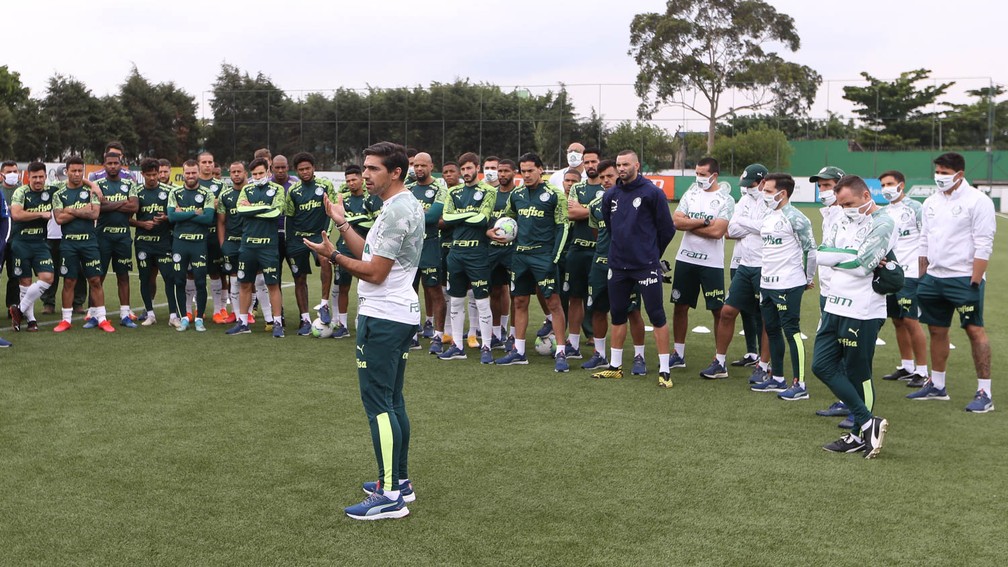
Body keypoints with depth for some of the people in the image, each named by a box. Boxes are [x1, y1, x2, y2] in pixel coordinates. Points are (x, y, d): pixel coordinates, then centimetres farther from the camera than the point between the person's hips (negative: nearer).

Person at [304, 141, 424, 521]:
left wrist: (333, 255, -10)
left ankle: (390, 496, -5)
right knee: (393, 401, 16)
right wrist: (341, 223, 16)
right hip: (402, 314, 11)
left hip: (383, 318, -11)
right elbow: (369, 254, 17)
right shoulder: (407, 204, 15)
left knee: (378, 404, -8)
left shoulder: (395, 211, -18)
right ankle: (399, 481, 24)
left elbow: (375, 272, -18)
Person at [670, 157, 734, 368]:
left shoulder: (725, 200, -6)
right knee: (680, 306, 9)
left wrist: (689, 225, -9)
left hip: (711, 262, -4)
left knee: (718, 311, 0)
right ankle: (679, 354, 21)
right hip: (685, 258, 5)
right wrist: (703, 221, -13)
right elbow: (676, 222, -3)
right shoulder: (691, 194, 8)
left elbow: (717, 231, -18)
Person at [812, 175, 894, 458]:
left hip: (862, 313, -9)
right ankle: (869, 422, 10)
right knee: (822, 365, 5)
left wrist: (836, 257, -6)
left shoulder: (882, 224, -11)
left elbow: (862, 266, -20)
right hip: (835, 307, 9)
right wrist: (852, 255, -12)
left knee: (857, 375, 1)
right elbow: (821, 255, 0)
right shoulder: (844, 222, 13)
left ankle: (861, 434, 15)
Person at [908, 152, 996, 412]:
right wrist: (922, 277, 14)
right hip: (934, 278, 7)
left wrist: (975, 282, -17)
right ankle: (937, 386, 24)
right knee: (937, 330, 12)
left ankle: (985, 393, -2)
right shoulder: (931, 202, 12)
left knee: (975, 330, -6)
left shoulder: (977, 201, -9)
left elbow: (983, 245, -13)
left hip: (964, 279, -7)